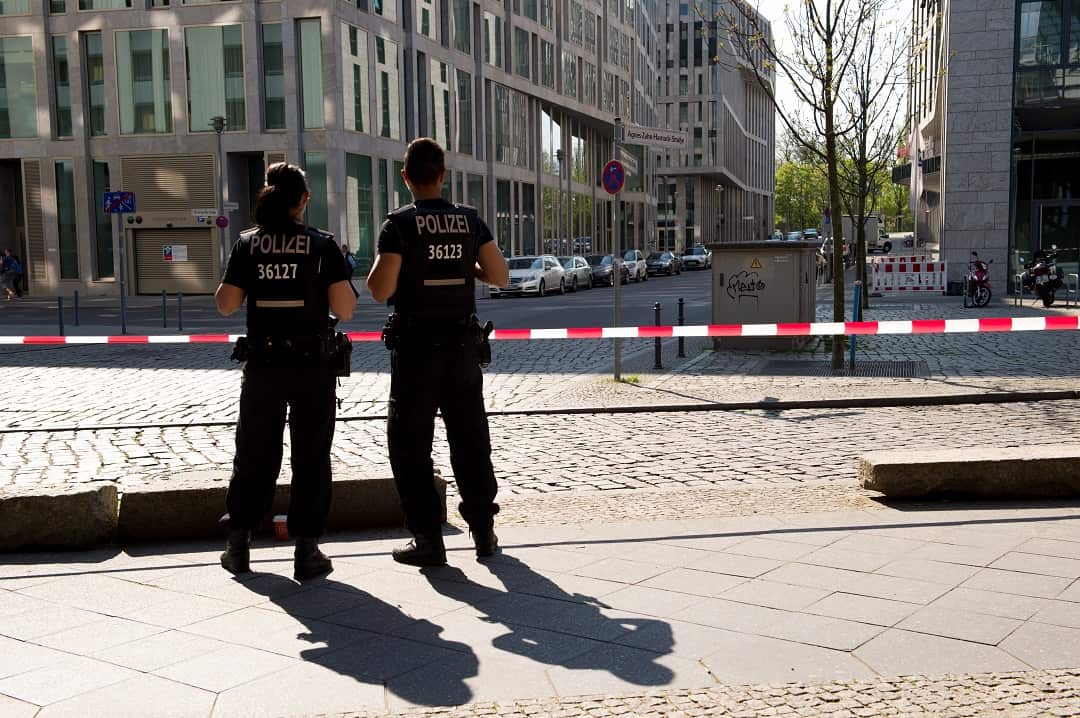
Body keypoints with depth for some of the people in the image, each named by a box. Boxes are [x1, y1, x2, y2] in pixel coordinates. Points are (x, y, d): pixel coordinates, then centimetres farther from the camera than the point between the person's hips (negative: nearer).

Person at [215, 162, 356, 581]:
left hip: (263, 365, 2)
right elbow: (344, 310, -10)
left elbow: (226, 305, 0)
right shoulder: (322, 245, -5)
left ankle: (237, 546, 23)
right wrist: (343, 284, 8)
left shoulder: (248, 244, 0)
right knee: (311, 458, 7)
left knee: (254, 455, 15)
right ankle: (306, 551, 10)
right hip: (312, 366, -2)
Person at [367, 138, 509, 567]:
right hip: (462, 346, 4)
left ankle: (428, 540, 6)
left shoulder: (400, 224, -10)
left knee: (411, 446, 6)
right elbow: (500, 277, 3)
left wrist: (378, 264, 6)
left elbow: (381, 291, -14)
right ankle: (484, 532, 21)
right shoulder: (470, 220, 2)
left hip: (416, 347, -4)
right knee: (470, 440, 15)